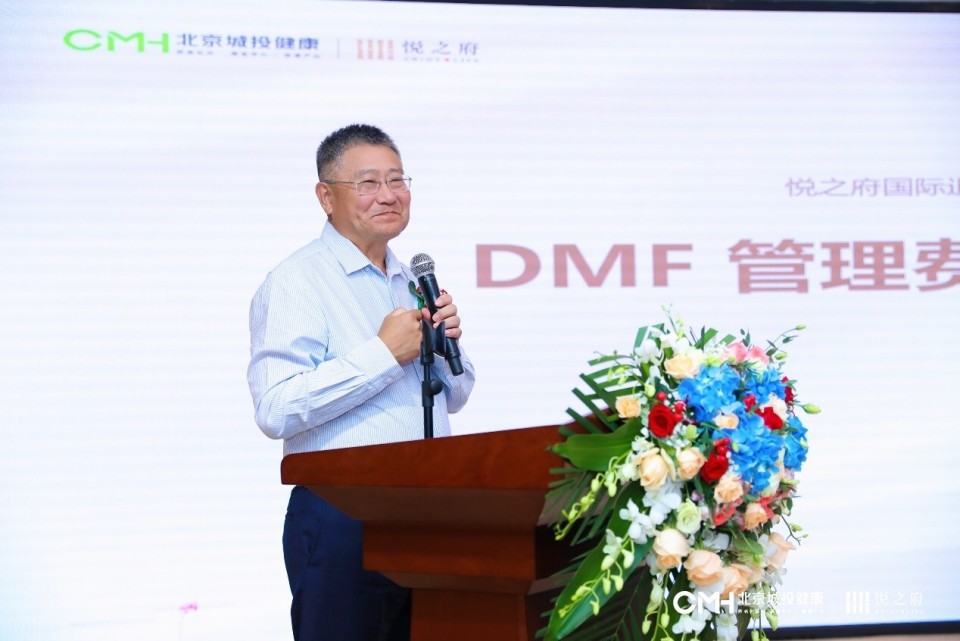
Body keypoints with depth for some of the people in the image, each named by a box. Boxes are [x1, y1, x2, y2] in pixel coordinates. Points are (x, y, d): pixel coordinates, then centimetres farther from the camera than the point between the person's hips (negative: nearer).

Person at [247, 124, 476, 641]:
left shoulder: (412, 283, 17)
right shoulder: (296, 282, -8)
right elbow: (276, 410, -22)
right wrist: (383, 354, -17)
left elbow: (453, 397, 24)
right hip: (343, 519, -7)